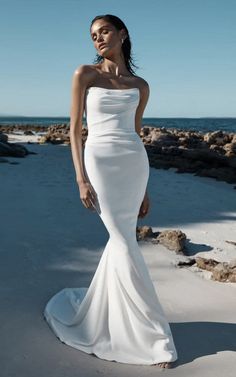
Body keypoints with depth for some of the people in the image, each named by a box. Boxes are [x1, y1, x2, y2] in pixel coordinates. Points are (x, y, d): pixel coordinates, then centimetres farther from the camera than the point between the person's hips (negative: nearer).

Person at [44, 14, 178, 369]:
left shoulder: (140, 86, 14)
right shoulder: (84, 74, 5)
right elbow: (75, 130, 1)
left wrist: (144, 188, 14)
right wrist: (81, 180, -8)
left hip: (135, 164, 4)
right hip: (100, 163, -4)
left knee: (120, 243, 6)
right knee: (126, 247, -6)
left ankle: (94, 314, 27)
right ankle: (154, 337, 4)